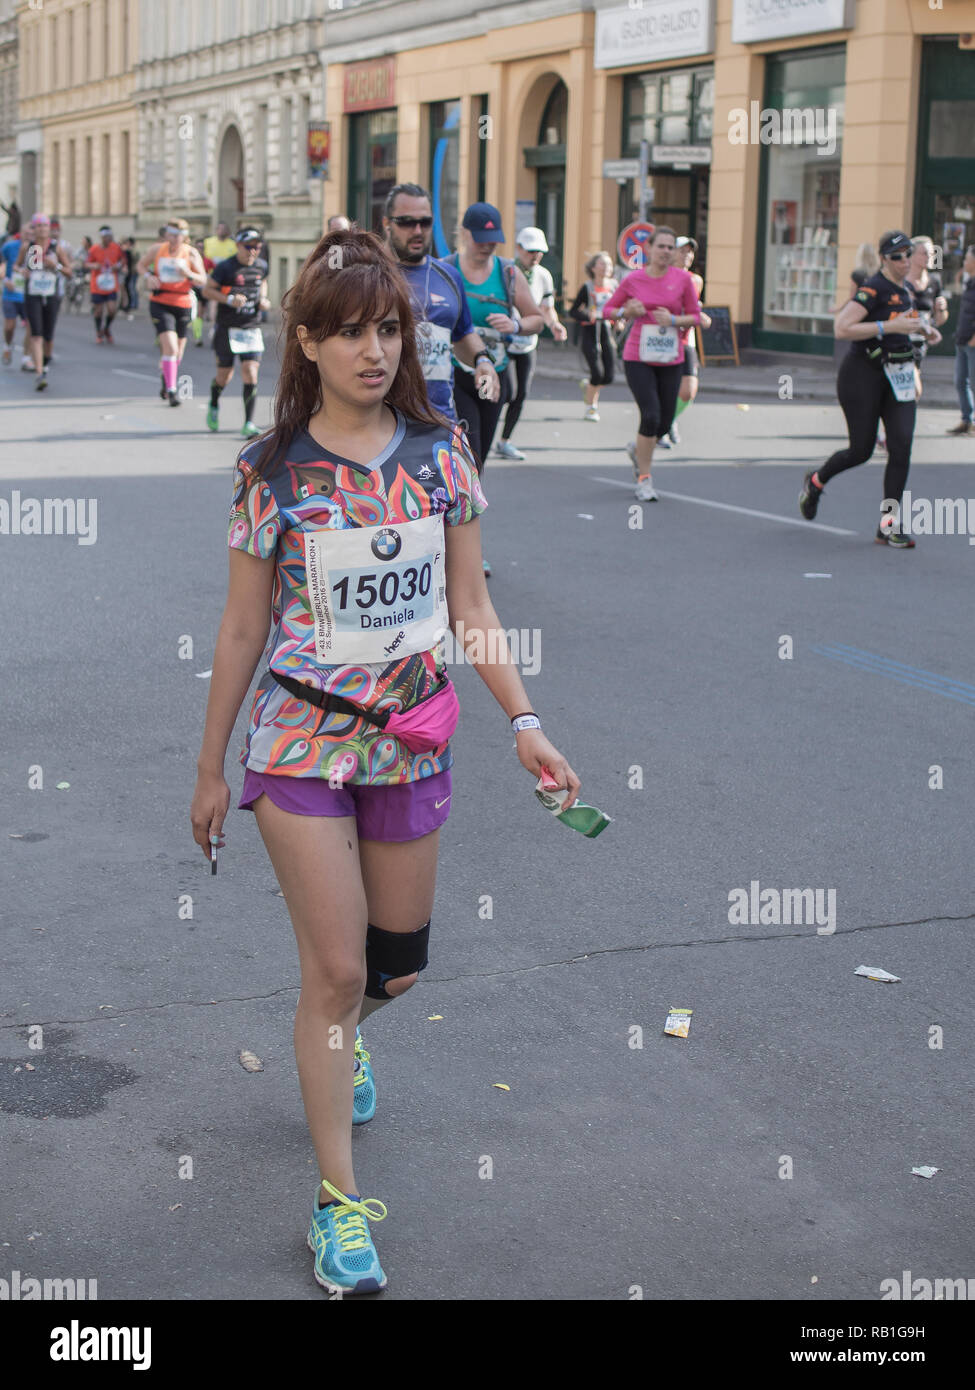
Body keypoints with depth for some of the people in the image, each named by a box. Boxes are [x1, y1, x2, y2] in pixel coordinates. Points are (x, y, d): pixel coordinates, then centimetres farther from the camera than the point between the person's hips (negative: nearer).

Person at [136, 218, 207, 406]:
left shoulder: (191, 253, -1)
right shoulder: (157, 250, 1)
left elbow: (203, 281, -3)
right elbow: (140, 265, 17)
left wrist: (188, 273, -22)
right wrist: (148, 276, -5)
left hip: (183, 304, 2)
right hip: (160, 304, -2)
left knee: (178, 351, 12)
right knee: (170, 348, -17)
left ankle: (166, 382, 39)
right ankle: (171, 390, -13)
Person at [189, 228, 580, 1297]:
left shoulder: (440, 452, -1)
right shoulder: (272, 473, -8)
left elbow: (470, 607, 4)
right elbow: (243, 630, -1)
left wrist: (523, 721, -4)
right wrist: (210, 771, 4)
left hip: (411, 742, 3)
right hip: (302, 741, -3)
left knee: (398, 964, 15)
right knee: (336, 969, -4)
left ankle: (336, 1043, 51)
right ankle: (338, 1198, 9)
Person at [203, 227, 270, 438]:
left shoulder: (261, 267, 4)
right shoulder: (225, 267, -10)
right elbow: (207, 290, -6)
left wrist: (263, 300, 4)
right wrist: (229, 299, -21)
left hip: (251, 329, 3)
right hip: (227, 329, -3)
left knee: (251, 373, -10)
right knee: (224, 376, 6)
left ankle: (248, 424, -7)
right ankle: (214, 406, 39)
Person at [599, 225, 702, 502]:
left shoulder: (683, 278, -1)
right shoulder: (633, 279, -2)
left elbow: (695, 316, 4)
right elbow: (607, 309, 8)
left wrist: (673, 320, -15)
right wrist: (627, 312, -12)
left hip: (670, 361, 2)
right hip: (638, 357, -2)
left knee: (665, 422, 6)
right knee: (651, 416, -14)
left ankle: (638, 450, 40)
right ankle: (644, 479, 0)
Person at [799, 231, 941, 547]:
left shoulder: (905, 289, 9)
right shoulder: (873, 289, -16)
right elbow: (842, 328, -26)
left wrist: (923, 328, 12)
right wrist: (889, 326, -28)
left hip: (897, 376, 7)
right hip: (863, 375, -7)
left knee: (902, 445, -7)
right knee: (861, 450, 0)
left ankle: (888, 524, -2)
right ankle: (815, 482, 32)